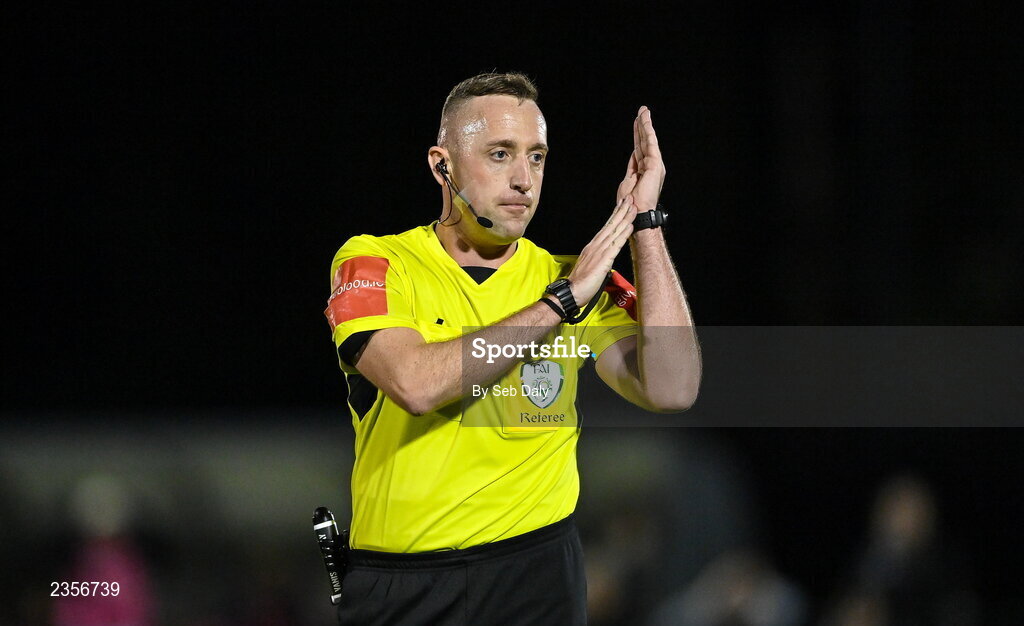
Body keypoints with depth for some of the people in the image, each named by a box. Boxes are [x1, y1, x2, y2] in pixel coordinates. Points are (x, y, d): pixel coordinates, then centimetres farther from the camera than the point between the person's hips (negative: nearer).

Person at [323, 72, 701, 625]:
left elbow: (671, 389, -10)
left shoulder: (579, 282, 6)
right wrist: (560, 303, -14)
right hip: (393, 581, -1)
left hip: (532, 574, 1)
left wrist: (645, 223, -9)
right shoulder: (375, 264, 0)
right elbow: (416, 383, -19)